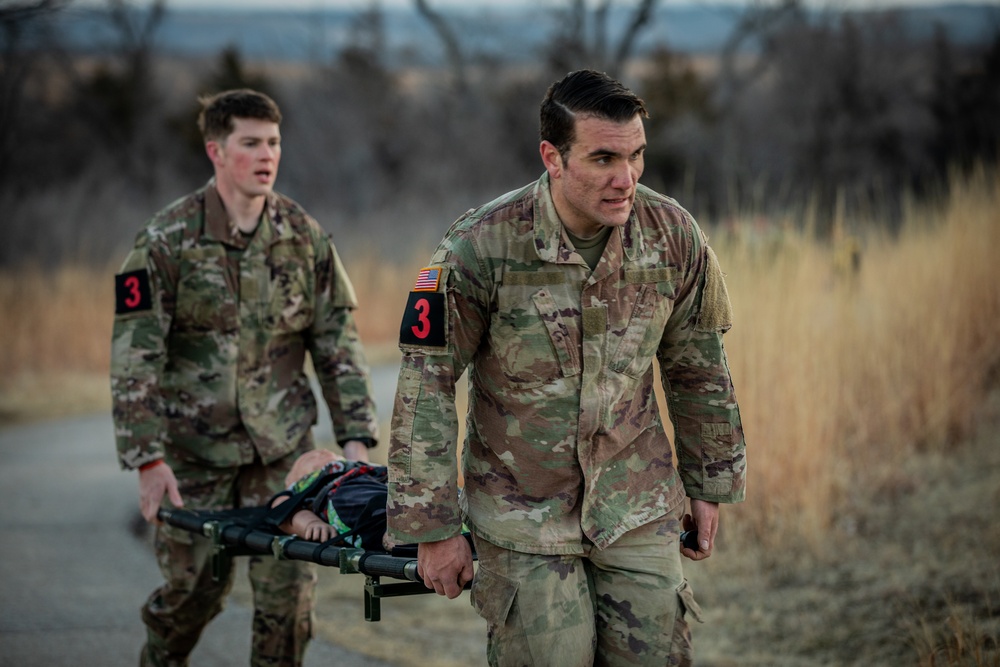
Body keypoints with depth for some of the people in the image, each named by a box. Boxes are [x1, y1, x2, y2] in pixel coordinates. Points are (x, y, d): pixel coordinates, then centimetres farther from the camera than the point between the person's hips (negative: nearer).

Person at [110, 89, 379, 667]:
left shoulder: (306, 237, 1)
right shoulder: (167, 240, -8)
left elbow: (339, 343, 5)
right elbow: (135, 354, -11)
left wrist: (357, 438, -2)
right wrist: (147, 457, -17)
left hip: (283, 445, 2)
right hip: (194, 448, -2)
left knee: (290, 585, -3)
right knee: (196, 585, 6)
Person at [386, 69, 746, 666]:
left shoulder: (673, 236, -6)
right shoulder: (482, 247, -16)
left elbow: (697, 369, 9)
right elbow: (427, 385, -9)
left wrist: (710, 486, 15)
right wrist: (433, 528, -8)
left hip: (639, 512, 3)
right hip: (522, 514, -3)